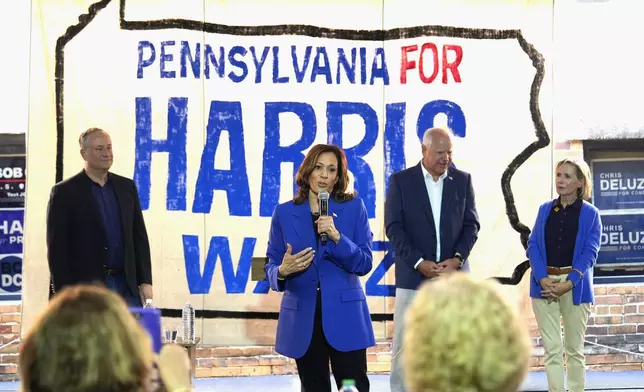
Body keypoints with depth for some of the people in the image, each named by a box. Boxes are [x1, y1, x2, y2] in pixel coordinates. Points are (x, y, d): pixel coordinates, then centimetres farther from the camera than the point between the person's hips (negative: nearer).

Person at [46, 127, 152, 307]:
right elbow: (56, 248, -4)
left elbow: (139, 237, 14)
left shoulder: (126, 186, 12)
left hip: (126, 285, 4)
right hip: (85, 287, -4)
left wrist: (145, 281, 6)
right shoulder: (64, 192, -2)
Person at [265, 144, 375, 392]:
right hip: (302, 317, 1)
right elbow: (271, 266, 5)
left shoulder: (354, 208, 3)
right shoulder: (284, 213, 5)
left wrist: (337, 236, -18)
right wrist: (283, 271, -18)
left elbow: (364, 264, -3)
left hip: (344, 315, -1)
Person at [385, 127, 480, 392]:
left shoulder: (463, 180, 8)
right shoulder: (401, 181, 0)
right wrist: (419, 263, -14)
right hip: (413, 274, -2)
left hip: (453, 273, 2)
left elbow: (471, 224, 5)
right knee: (405, 343, -2)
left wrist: (457, 259, -10)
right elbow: (394, 227, -5)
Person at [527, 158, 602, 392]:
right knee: (552, 349, -2)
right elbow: (533, 245, 2)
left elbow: (590, 252, -6)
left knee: (574, 350, 8)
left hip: (575, 286, -2)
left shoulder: (590, 213, 1)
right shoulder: (545, 209, 9)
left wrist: (569, 283, -17)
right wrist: (543, 279, -13)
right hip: (544, 285, 2)